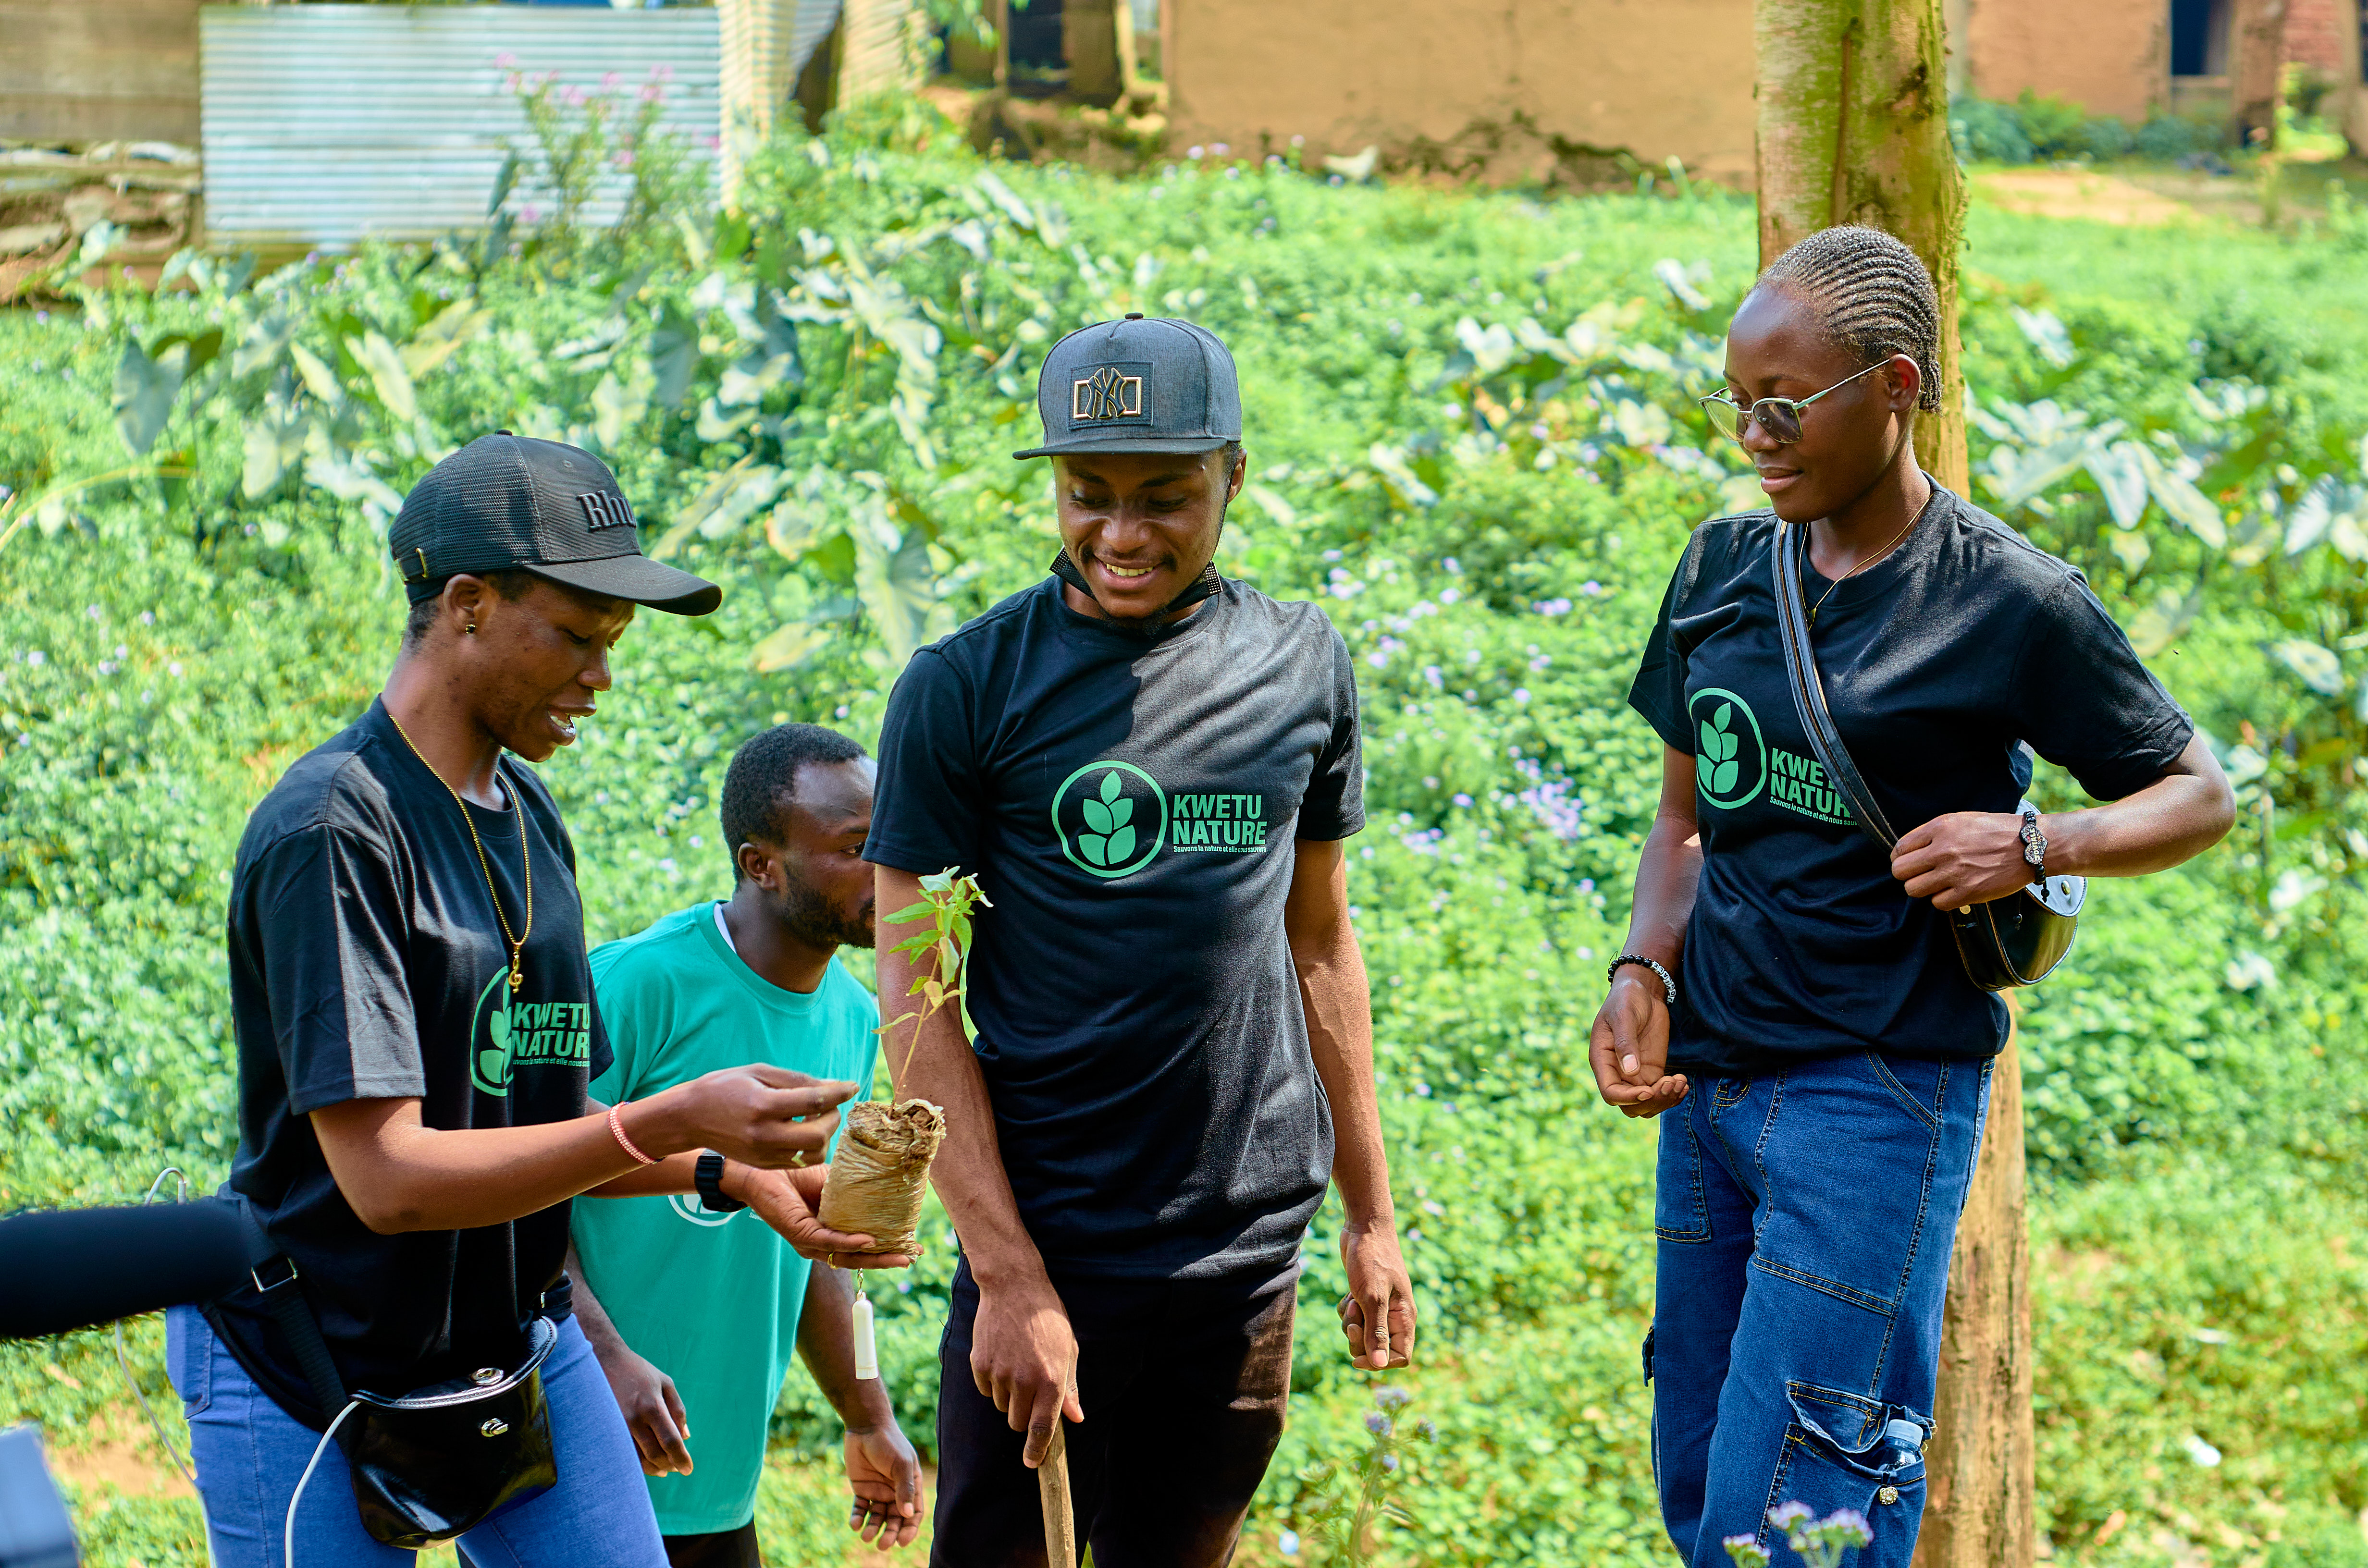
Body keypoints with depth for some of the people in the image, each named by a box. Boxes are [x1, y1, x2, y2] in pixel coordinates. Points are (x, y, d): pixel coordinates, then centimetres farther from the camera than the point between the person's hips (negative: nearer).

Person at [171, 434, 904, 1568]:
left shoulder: (529, 816, 8)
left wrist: (734, 1173, -6)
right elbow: (385, 1177, -26)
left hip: (519, 1347, 8)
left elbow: (537, 1121, 10)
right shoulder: (331, 830, -19)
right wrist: (671, 1123, -30)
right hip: (309, 1384, -7)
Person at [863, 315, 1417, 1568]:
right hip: (1044, 1239, -3)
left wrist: (1370, 1213, 14)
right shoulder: (964, 689, -5)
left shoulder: (1303, 667, 6)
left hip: (1248, 1252, 3)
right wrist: (1010, 1280, -13)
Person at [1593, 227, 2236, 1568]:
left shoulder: (2012, 603, -8)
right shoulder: (1724, 569, 8)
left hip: (1880, 1092, -6)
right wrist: (1645, 972, -1)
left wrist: (2037, 845, -17)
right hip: (1710, 1080, 6)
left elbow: (2201, 794, 1)